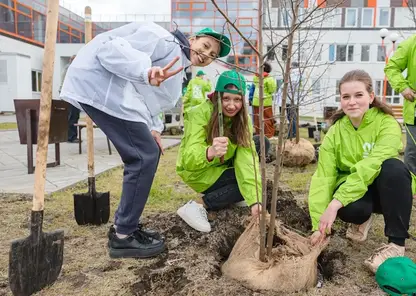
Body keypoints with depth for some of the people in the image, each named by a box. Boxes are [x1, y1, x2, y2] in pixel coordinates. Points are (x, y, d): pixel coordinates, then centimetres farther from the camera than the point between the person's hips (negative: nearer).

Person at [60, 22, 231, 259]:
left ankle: (123, 226, 19)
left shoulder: (178, 73, 23)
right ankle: (123, 237, -2)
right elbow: (111, 48, -18)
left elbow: (147, 98, 21)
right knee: (144, 156, -14)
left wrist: (152, 128, 3)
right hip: (100, 83, -11)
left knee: (149, 153, 10)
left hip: (119, 92, 11)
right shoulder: (167, 41, -8)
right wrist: (147, 71, -36)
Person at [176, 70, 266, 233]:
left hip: (222, 166, 6)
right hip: (198, 171, -6)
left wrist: (255, 200, -36)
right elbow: (188, 159, -37)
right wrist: (210, 152, -60)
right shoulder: (200, 114, -28)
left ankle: (233, 195, 4)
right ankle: (198, 205, -15)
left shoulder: (242, 119, -14)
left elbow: (247, 157, -25)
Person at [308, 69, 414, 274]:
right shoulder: (335, 132, -11)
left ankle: (396, 243, -21)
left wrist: (335, 203, -42)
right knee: (350, 208, -34)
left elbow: (371, 166, -34)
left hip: (386, 189, -1)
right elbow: (323, 176, -19)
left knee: (393, 167, -34)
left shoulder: (387, 124, -19)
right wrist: (319, 225, -29)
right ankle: (363, 219, 7)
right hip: (351, 190, 1)